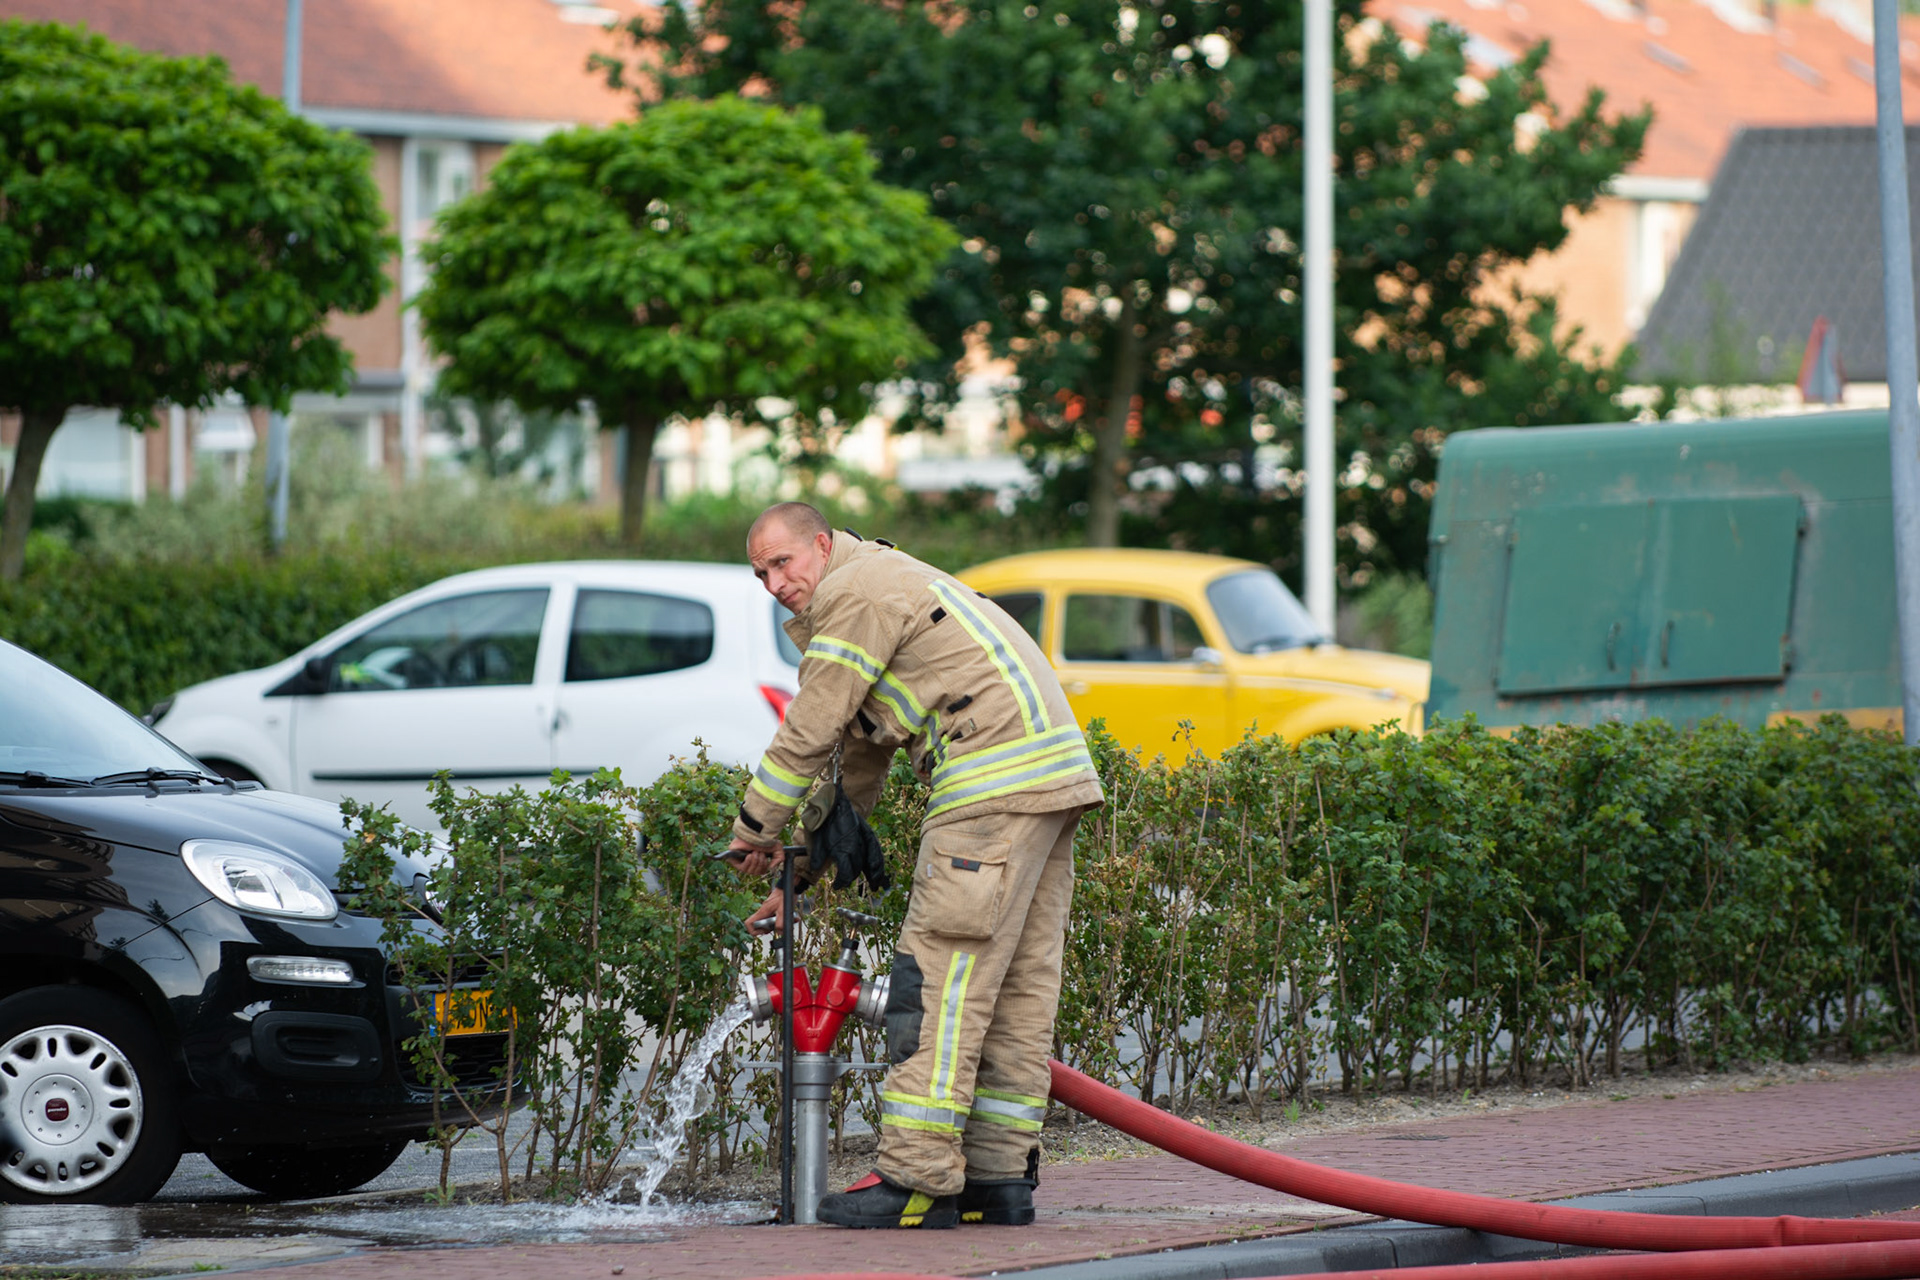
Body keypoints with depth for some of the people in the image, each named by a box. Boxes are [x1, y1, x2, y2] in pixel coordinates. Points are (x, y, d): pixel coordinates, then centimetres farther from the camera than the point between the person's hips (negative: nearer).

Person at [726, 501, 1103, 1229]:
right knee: (1019, 986, 9)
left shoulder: (854, 593, -5)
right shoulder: (884, 586, 28)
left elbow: (808, 733, -5)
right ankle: (1001, 1177, 10)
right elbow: (859, 757, 33)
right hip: (1052, 779, 11)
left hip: (995, 787, -11)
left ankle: (918, 1181, -15)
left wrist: (754, 830, 9)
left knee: (943, 979, -11)